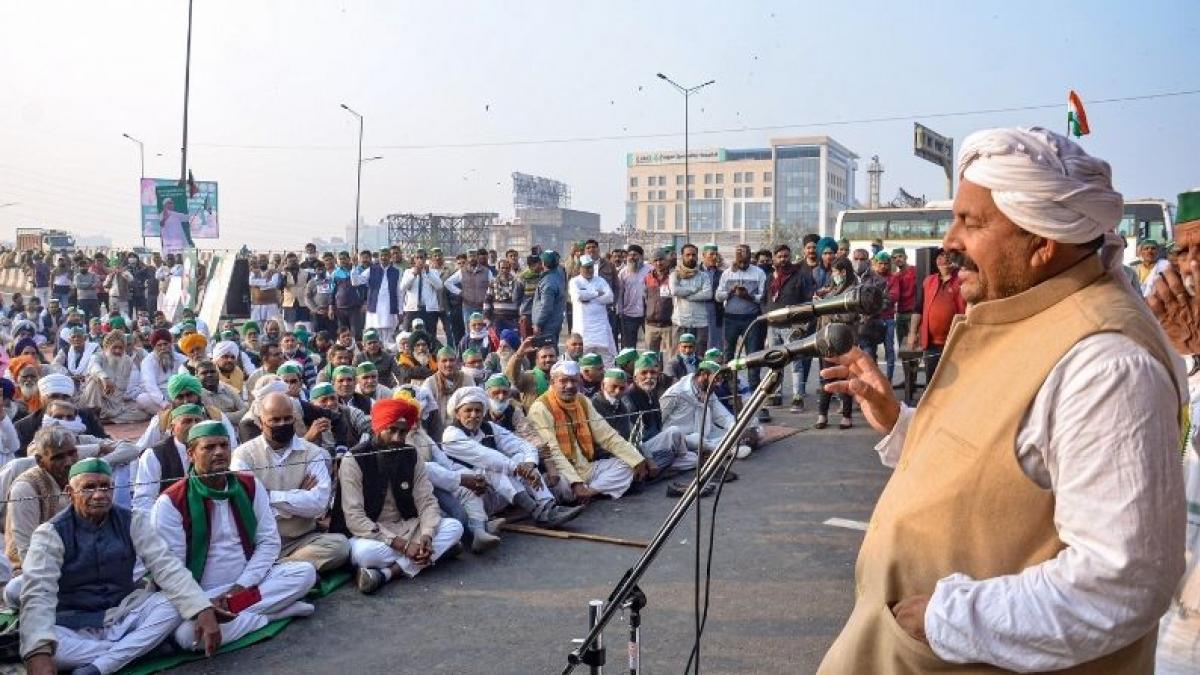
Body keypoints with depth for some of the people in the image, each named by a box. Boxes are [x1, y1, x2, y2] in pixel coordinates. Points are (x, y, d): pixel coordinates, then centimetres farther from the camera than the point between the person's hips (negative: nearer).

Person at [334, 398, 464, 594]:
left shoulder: (411, 456, 1)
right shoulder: (354, 460, -14)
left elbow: (427, 502, -2)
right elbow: (354, 519, -21)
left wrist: (426, 537, -25)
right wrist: (402, 545, -28)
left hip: (405, 530, 5)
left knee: (454, 527, -17)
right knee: (366, 551, -38)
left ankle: (386, 573, -26)